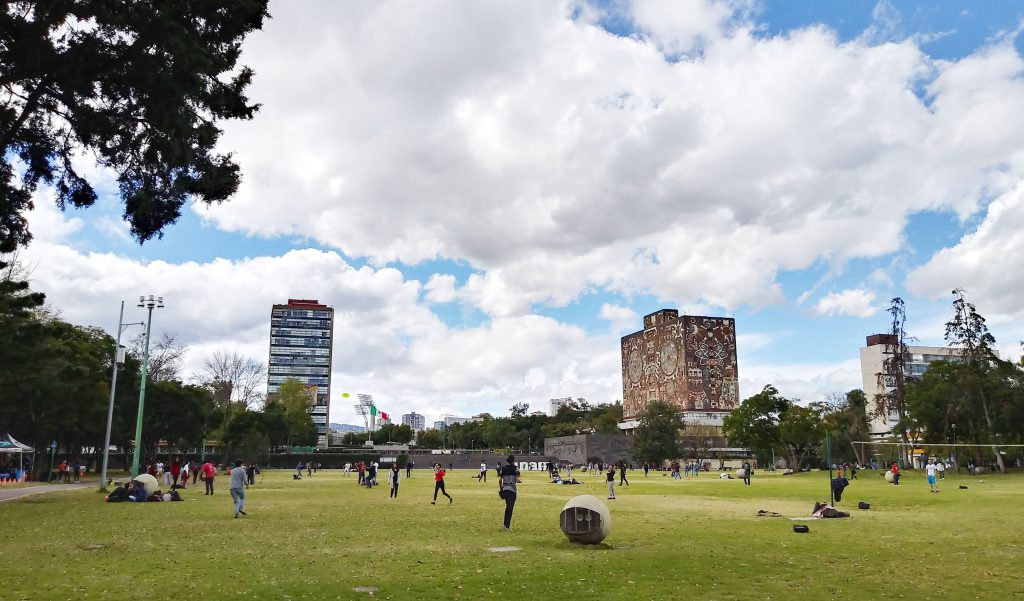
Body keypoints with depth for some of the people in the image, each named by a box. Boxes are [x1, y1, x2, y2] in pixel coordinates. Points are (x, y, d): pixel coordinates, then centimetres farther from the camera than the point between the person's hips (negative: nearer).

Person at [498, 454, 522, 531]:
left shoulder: (503, 468, 6)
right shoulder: (515, 468, -7)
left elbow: (500, 480, 4)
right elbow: (517, 480, -13)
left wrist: (500, 489, 17)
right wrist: (521, 481, 9)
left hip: (504, 489, 5)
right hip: (512, 490, -5)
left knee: (508, 507, 19)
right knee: (510, 508, -1)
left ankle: (506, 524, 22)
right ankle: (507, 526, -4)